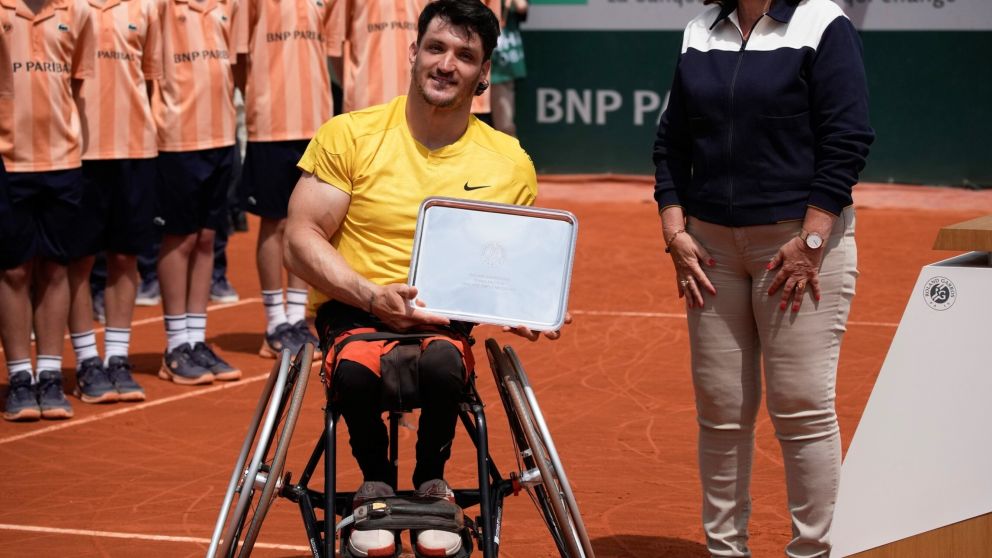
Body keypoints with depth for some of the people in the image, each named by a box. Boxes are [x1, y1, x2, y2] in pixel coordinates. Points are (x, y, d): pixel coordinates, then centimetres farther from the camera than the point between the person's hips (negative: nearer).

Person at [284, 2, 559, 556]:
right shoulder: (349, 135, 0)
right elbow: (302, 241, -3)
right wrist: (371, 295, -18)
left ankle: (432, 479, -4)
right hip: (355, 311, -1)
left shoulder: (510, 162, 7)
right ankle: (376, 482, -4)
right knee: (356, 368, -37)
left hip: (450, 322, 1)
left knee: (441, 363, -36)